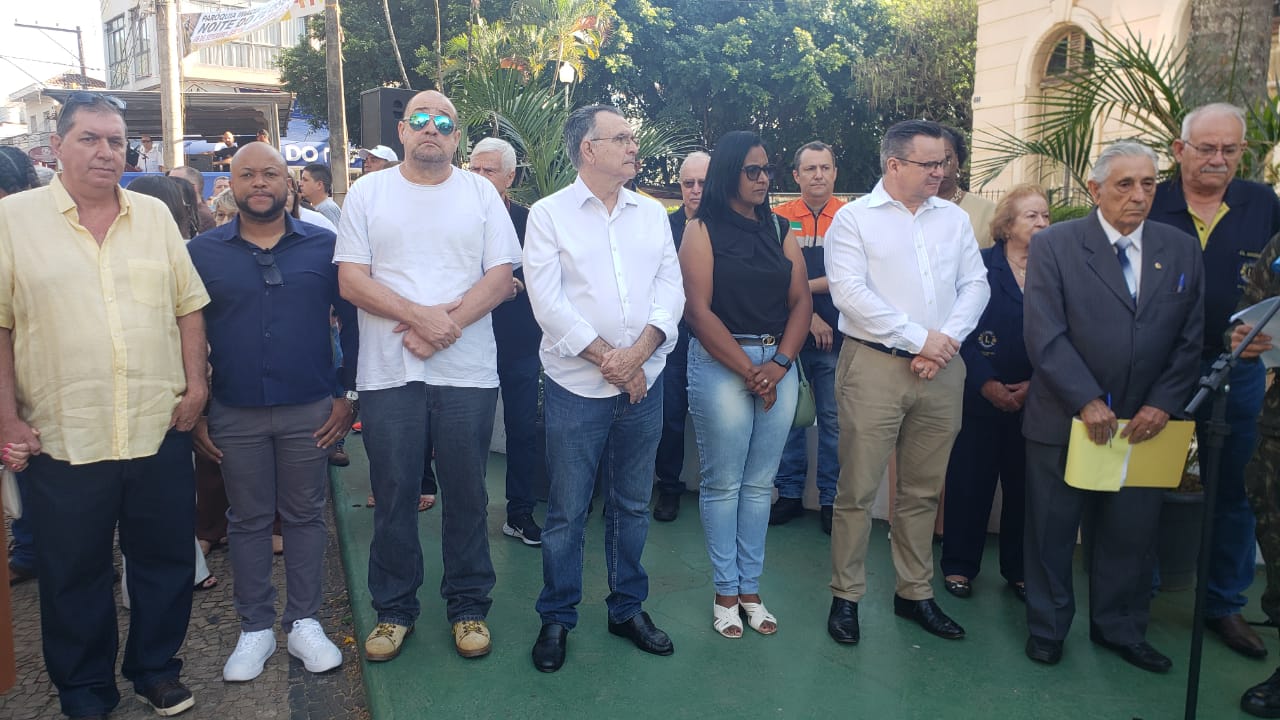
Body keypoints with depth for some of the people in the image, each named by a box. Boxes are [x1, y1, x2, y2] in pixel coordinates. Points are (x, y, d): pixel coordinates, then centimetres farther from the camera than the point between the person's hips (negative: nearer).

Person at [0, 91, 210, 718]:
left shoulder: (155, 215, 8)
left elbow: (188, 306, 9)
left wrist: (196, 383, 1)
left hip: (159, 429, 3)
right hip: (62, 436, -2)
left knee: (166, 560, 12)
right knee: (74, 575, 12)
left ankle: (156, 668, 32)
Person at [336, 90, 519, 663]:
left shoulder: (480, 192, 7)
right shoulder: (368, 192, 7)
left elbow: (501, 277, -1)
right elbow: (351, 280, -2)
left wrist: (447, 322, -15)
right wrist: (419, 315, -15)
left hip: (468, 371, 0)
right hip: (388, 373, 0)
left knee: (466, 492, 8)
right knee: (393, 495, 8)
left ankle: (469, 605, 23)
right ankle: (393, 609, 24)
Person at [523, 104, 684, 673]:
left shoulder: (652, 213, 10)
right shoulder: (549, 214, -2)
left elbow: (671, 289, 3)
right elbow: (548, 302, -10)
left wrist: (637, 353, -13)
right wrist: (607, 360, -13)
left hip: (644, 381, 4)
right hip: (577, 385, -4)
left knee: (632, 504, 14)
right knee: (567, 510, 4)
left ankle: (628, 608, 30)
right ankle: (556, 618, 22)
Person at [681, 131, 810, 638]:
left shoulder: (780, 231, 13)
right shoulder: (702, 231, -1)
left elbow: (801, 301, 6)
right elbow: (698, 310, -9)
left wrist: (780, 364, -9)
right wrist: (749, 371, -12)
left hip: (779, 364, 4)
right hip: (721, 363, -4)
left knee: (760, 483, 8)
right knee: (723, 483, 2)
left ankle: (750, 588, 19)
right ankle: (725, 591, 15)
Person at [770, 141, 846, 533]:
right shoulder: (780, 217, 3)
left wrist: (804, 287, -13)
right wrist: (808, 315, -10)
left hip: (836, 337, 0)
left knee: (834, 419, 5)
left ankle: (831, 498, 17)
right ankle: (789, 493, 20)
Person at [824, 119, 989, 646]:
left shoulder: (954, 219, 13)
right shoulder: (854, 218, -2)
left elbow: (975, 285, 8)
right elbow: (850, 292, -12)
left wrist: (947, 338, -9)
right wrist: (920, 337, -13)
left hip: (942, 368, 5)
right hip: (874, 365, -4)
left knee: (923, 490, 13)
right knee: (858, 488, 0)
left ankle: (915, 593, 27)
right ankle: (846, 596, 15)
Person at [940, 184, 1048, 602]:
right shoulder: (981, 265, -1)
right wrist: (987, 383, -13)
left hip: (1035, 398, 3)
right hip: (982, 395, -2)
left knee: (1024, 485, 9)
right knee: (970, 481, 3)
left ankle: (1019, 569, 23)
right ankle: (959, 565, 17)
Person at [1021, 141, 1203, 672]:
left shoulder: (1181, 250, 6)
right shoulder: (1054, 245, -6)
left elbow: (1191, 339, 4)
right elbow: (1044, 335, -13)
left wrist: (1162, 404, -9)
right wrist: (1087, 401, -18)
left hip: (1143, 422, 3)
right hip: (1063, 418, -3)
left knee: (1132, 532, 13)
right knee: (1052, 529, 9)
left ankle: (1120, 628, 34)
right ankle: (1047, 626, 28)